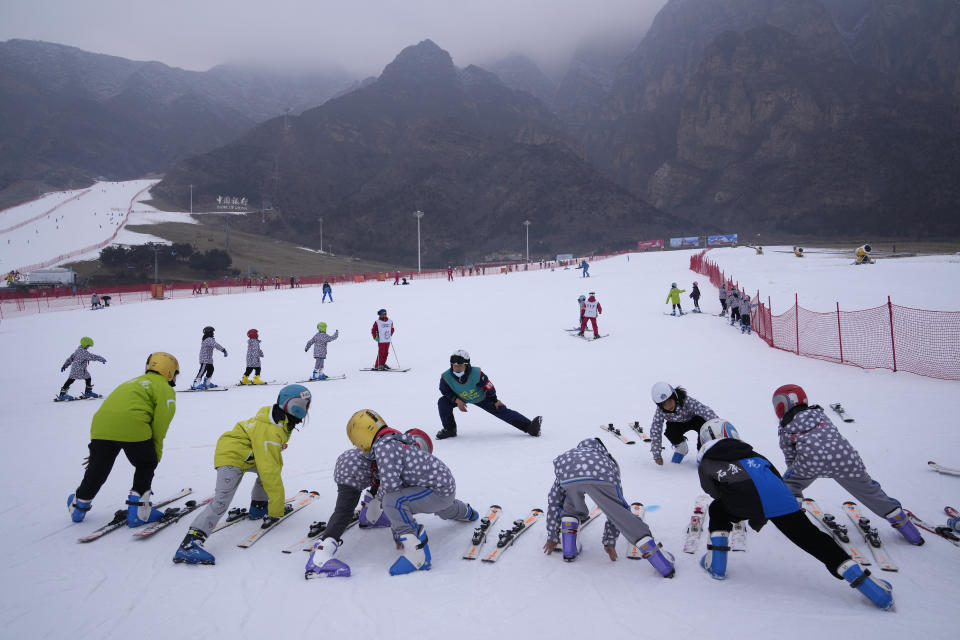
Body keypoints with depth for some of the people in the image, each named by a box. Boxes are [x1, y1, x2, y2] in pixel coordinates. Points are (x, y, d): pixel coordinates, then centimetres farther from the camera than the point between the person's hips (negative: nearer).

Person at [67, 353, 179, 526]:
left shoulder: (133, 382, 34)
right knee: (146, 466, 15)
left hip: (101, 426, 6)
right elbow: (160, 424, 0)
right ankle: (138, 511, 14)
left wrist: (97, 453, 35)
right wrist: (157, 452, 10)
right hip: (132, 427, -6)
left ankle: (79, 504, 41)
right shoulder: (165, 389, 11)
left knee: (97, 470, 24)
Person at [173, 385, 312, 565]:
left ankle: (258, 507, 25)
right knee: (222, 501, -21)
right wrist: (276, 508, -24)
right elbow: (268, 471, -29)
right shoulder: (270, 432, -30)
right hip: (231, 457, -11)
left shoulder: (282, 421, 0)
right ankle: (190, 543, -26)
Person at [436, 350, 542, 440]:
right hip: (460, 398, 2)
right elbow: (445, 391, -9)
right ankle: (449, 430, -2)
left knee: (502, 411, -9)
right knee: (443, 402, -21)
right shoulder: (446, 377, -30)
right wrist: (457, 400, -24)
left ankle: (529, 426, -8)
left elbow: (488, 387, -17)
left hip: (481, 398, -2)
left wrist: (495, 400, -4)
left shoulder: (476, 373, -34)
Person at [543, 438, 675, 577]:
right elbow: (615, 510, 43)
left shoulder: (567, 456, 46)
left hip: (568, 477, 1)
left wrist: (551, 537, 53)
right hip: (600, 477, -1)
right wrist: (610, 542, 50)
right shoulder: (609, 463, 44)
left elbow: (553, 502, 47)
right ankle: (664, 565, 8)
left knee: (571, 509, 33)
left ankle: (569, 550, 25)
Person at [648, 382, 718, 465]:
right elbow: (655, 431, -30)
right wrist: (657, 455, -34)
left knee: (703, 423, -33)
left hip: (693, 420, -1)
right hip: (678, 424, 1)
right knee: (669, 432, -29)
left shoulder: (687, 401, -37)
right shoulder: (660, 412, -30)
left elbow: (706, 412, -44)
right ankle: (681, 448, 5)